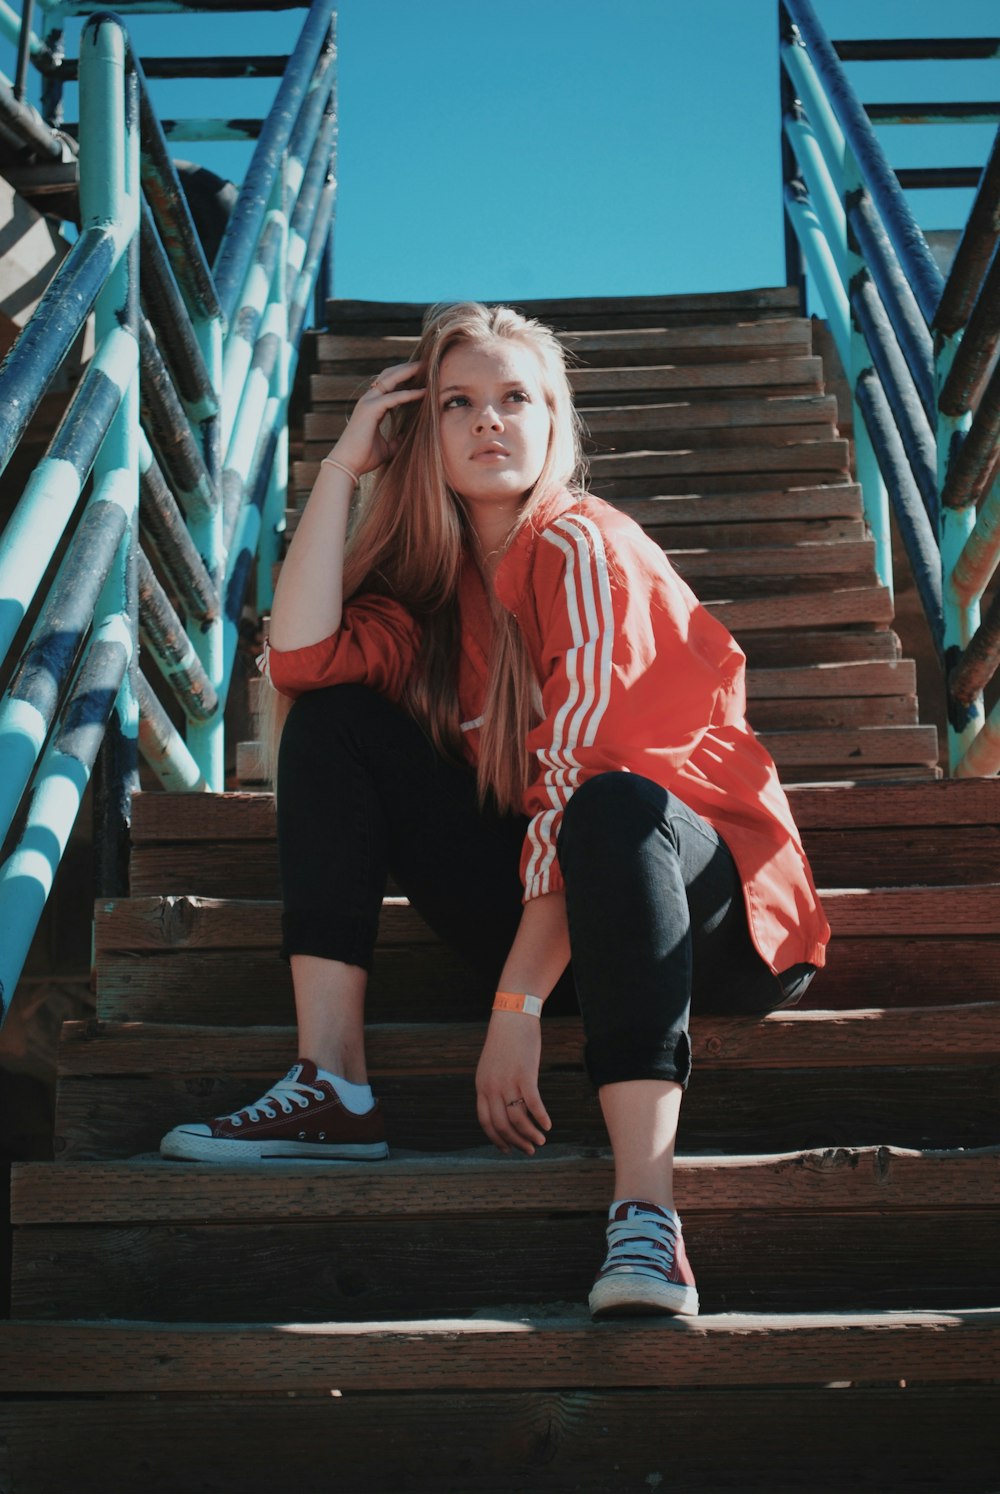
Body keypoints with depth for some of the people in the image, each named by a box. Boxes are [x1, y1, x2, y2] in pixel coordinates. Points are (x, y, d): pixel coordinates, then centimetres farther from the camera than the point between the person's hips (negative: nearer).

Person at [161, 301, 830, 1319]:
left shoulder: (586, 551, -13)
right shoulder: (434, 576, 7)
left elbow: (580, 791, -21)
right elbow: (300, 660, -12)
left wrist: (517, 1007, -25)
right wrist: (342, 467, -9)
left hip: (699, 898, -6)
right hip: (542, 906, 6)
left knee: (612, 809, -39)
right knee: (335, 721, -6)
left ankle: (646, 1218, -45)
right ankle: (333, 1090, -14)